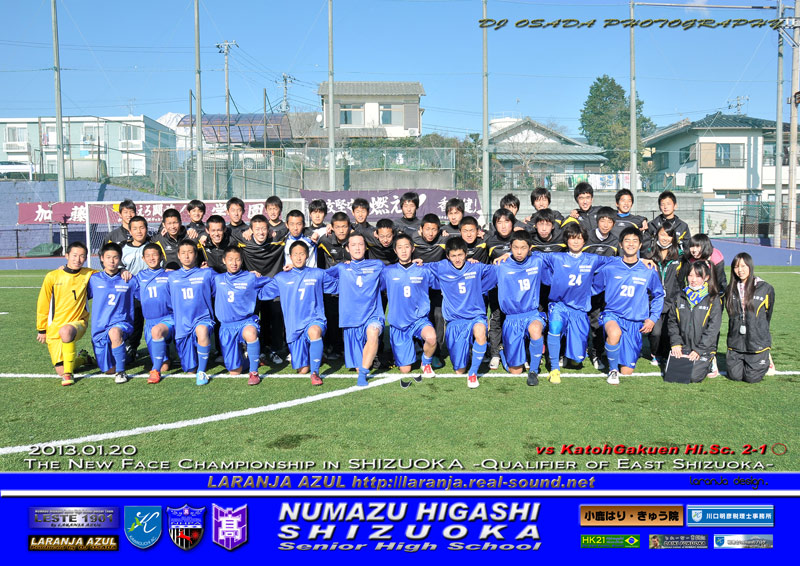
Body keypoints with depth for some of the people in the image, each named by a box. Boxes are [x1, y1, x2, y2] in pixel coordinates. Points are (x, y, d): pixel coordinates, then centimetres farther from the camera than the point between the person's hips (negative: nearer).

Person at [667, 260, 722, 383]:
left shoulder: (713, 299, -2)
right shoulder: (680, 297, 10)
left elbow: (713, 328, -7)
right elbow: (672, 321, 11)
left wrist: (699, 349, -12)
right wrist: (675, 343, -2)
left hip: (703, 349, -3)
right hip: (682, 348, 3)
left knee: (693, 377, -18)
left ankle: (708, 364, 13)